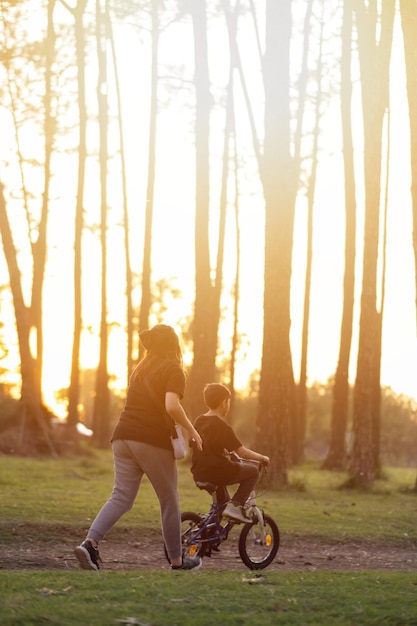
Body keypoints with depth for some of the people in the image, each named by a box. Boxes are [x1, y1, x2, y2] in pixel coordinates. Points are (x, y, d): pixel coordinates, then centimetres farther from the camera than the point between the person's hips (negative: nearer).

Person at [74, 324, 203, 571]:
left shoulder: (141, 369, 20)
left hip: (124, 437, 6)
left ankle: (90, 543, -20)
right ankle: (177, 561, 18)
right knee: (170, 501, 8)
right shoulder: (174, 370, -3)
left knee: (121, 497, 2)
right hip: (153, 441, -6)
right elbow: (171, 406, -18)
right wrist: (192, 430, -5)